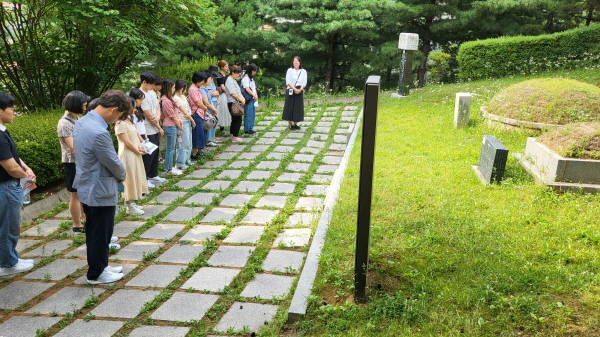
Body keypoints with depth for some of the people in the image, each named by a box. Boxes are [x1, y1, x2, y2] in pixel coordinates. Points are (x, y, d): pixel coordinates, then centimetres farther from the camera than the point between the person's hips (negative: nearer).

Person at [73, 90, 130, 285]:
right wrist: (122, 176, 2)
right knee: (100, 234, 7)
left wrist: (117, 174, 7)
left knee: (94, 232, 21)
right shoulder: (99, 132, -30)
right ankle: (96, 274, 22)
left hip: (88, 188, 10)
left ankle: (100, 266, 37)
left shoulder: (82, 122, 2)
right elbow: (113, 163, -20)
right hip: (100, 191, -10)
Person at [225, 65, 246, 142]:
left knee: (235, 119, 14)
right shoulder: (229, 80, -13)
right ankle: (235, 136, 0)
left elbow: (238, 91, 18)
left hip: (236, 103, 10)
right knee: (238, 119, -7)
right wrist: (241, 99, -12)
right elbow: (233, 93, -19)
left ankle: (233, 135, 21)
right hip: (233, 103, -10)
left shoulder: (233, 80, 18)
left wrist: (243, 98, 3)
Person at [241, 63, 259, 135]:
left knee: (253, 114, 10)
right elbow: (247, 89, -16)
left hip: (253, 99, 9)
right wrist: (254, 95, -13)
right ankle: (247, 130, -2)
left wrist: (256, 95, 5)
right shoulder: (245, 78, -9)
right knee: (248, 114, -7)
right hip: (248, 99, -9)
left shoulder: (251, 78, 20)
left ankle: (250, 128, 16)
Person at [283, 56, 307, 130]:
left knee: (298, 107, 4)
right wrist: (295, 89, -18)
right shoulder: (290, 70, 0)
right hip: (291, 91, -2)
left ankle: (295, 124, 13)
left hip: (299, 91, 2)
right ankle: (290, 124, 6)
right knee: (290, 107, -1)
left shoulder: (303, 71, 7)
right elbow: (288, 82, -7)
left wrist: (300, 89, -17)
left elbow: (304, 82, 1)